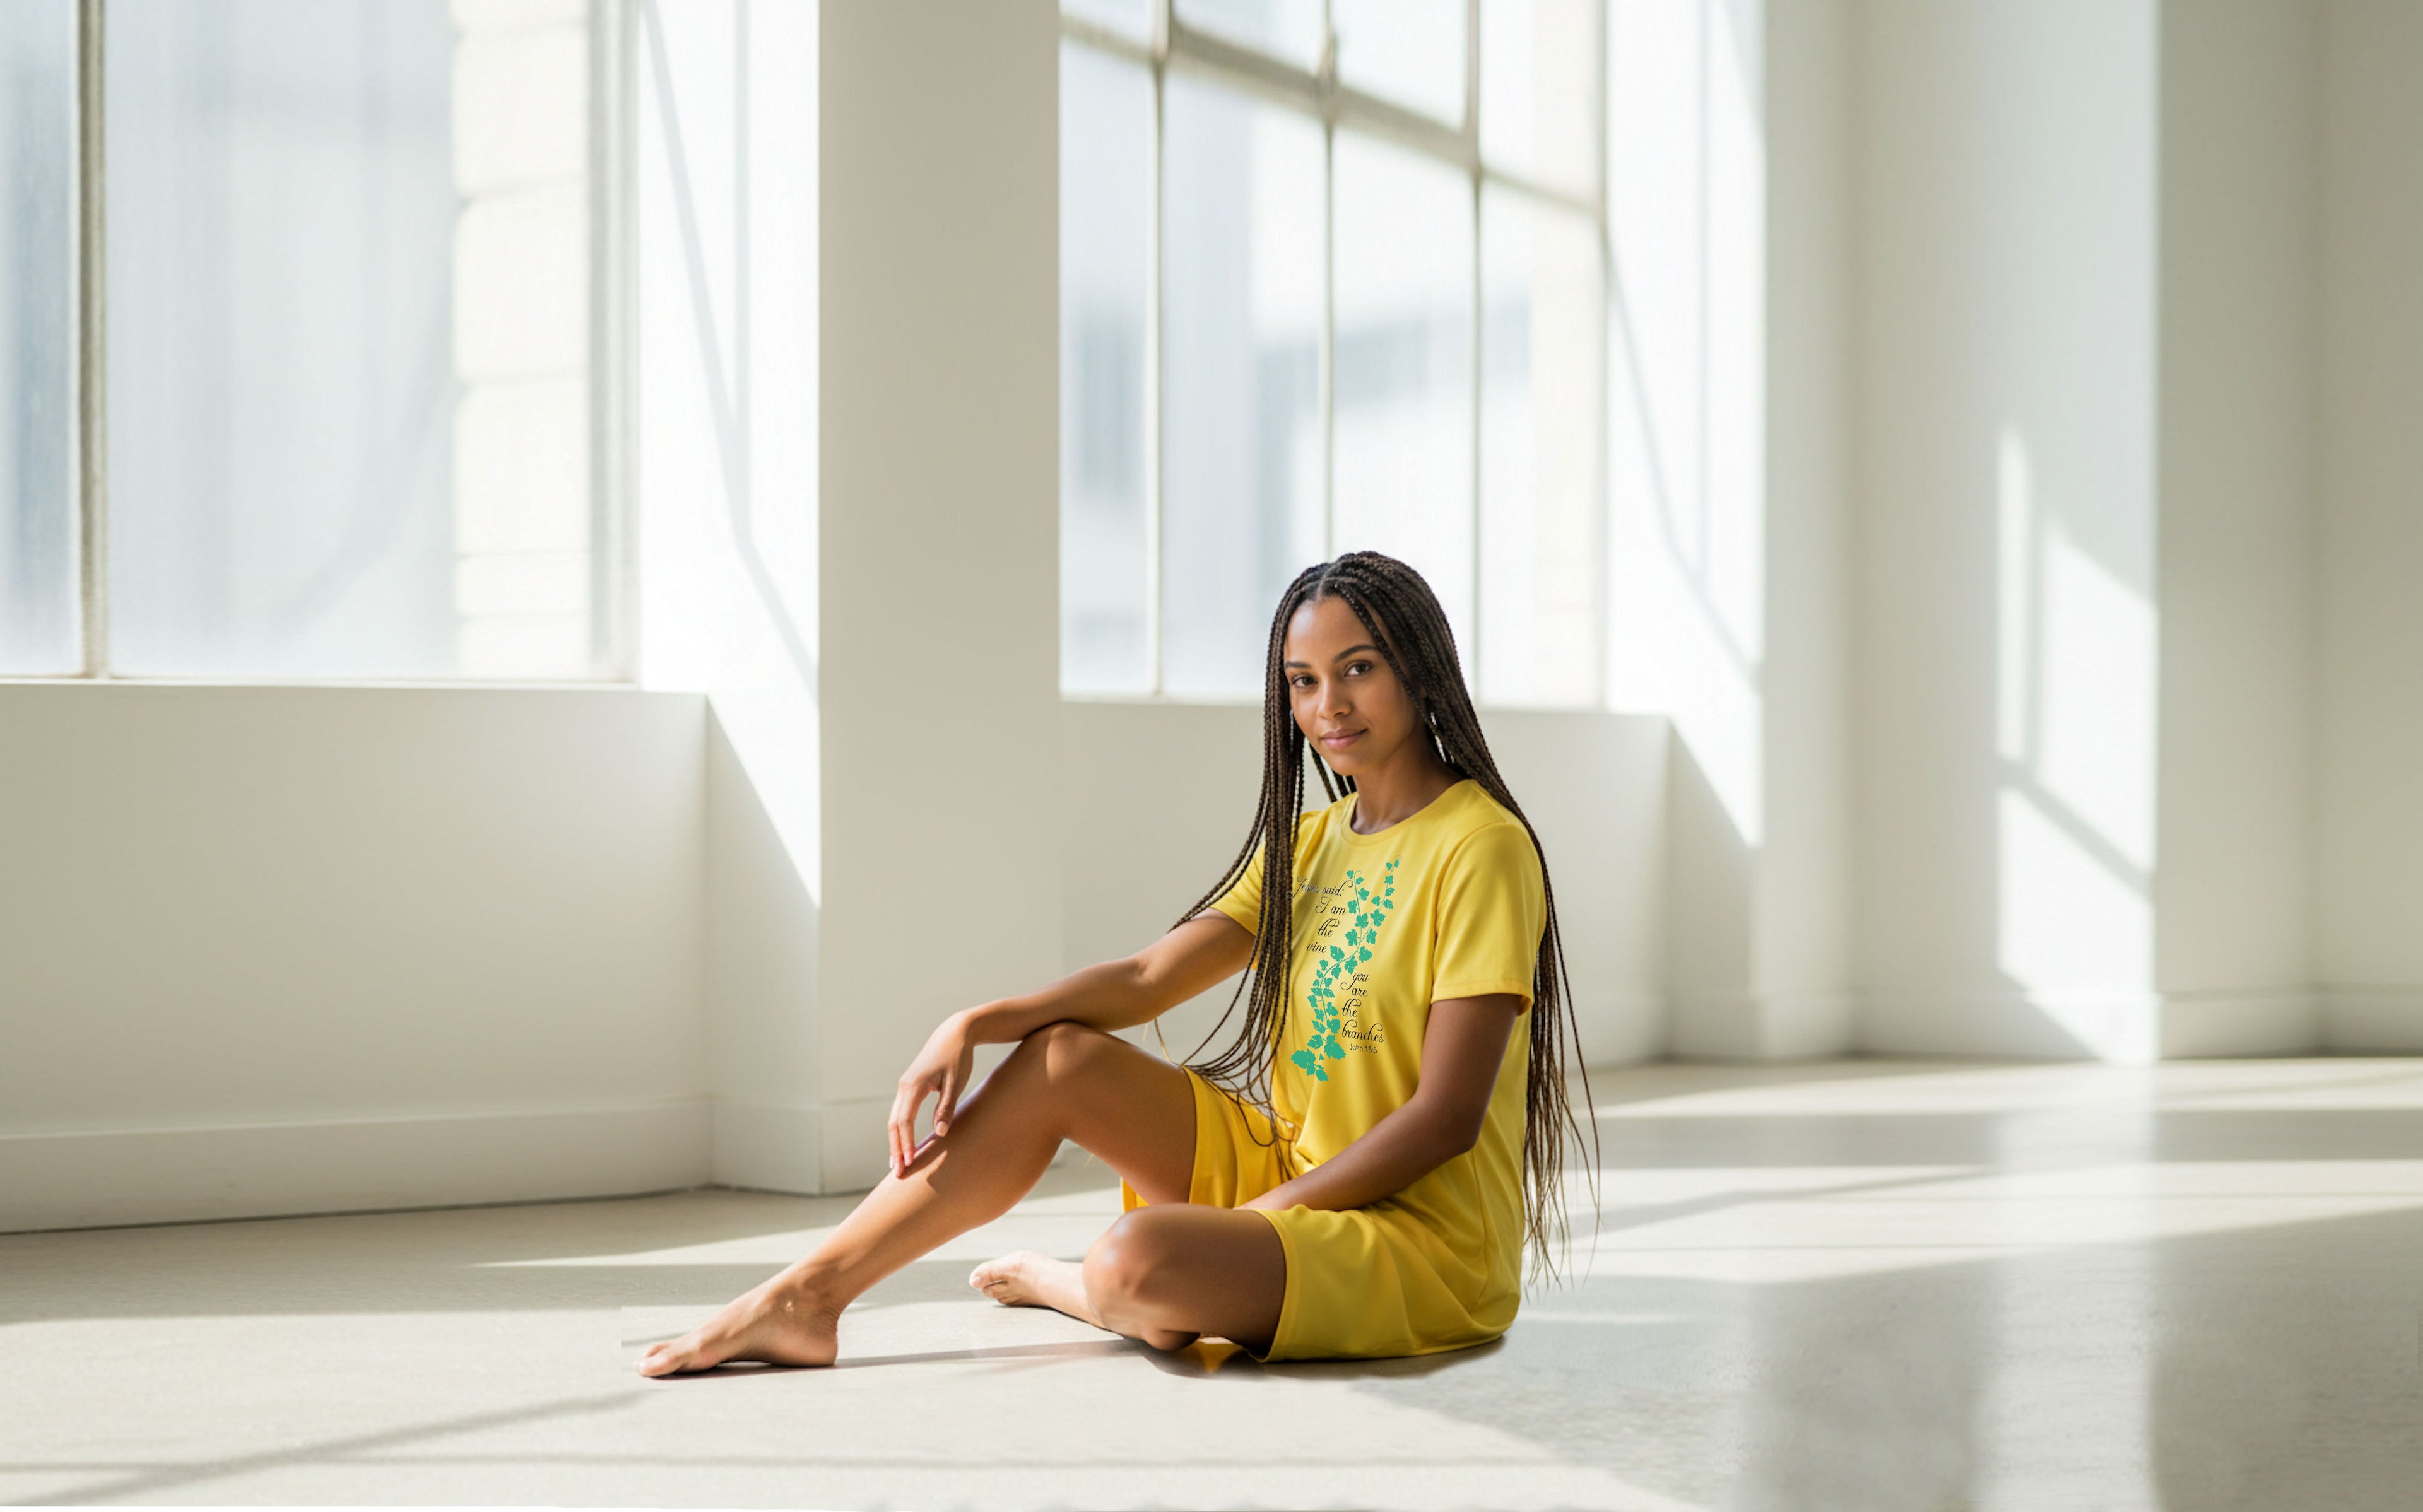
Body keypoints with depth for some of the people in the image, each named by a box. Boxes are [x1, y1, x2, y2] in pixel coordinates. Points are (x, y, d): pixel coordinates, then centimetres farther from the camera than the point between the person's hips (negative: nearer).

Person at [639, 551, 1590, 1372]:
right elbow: (1148, 977, 4)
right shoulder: (1309, 840, 13)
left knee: (1140, 1260, -33)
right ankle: (805, 1296, -5)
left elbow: (1446, 1116, -18)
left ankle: (1068, 1283, 4)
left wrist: (1253, 1218, -18)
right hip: (1286, 1168, 8)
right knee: (1061, 1058, -6)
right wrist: (975, 1026, -11)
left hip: (1426, 1240, -8)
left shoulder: (1481, 849, -13)